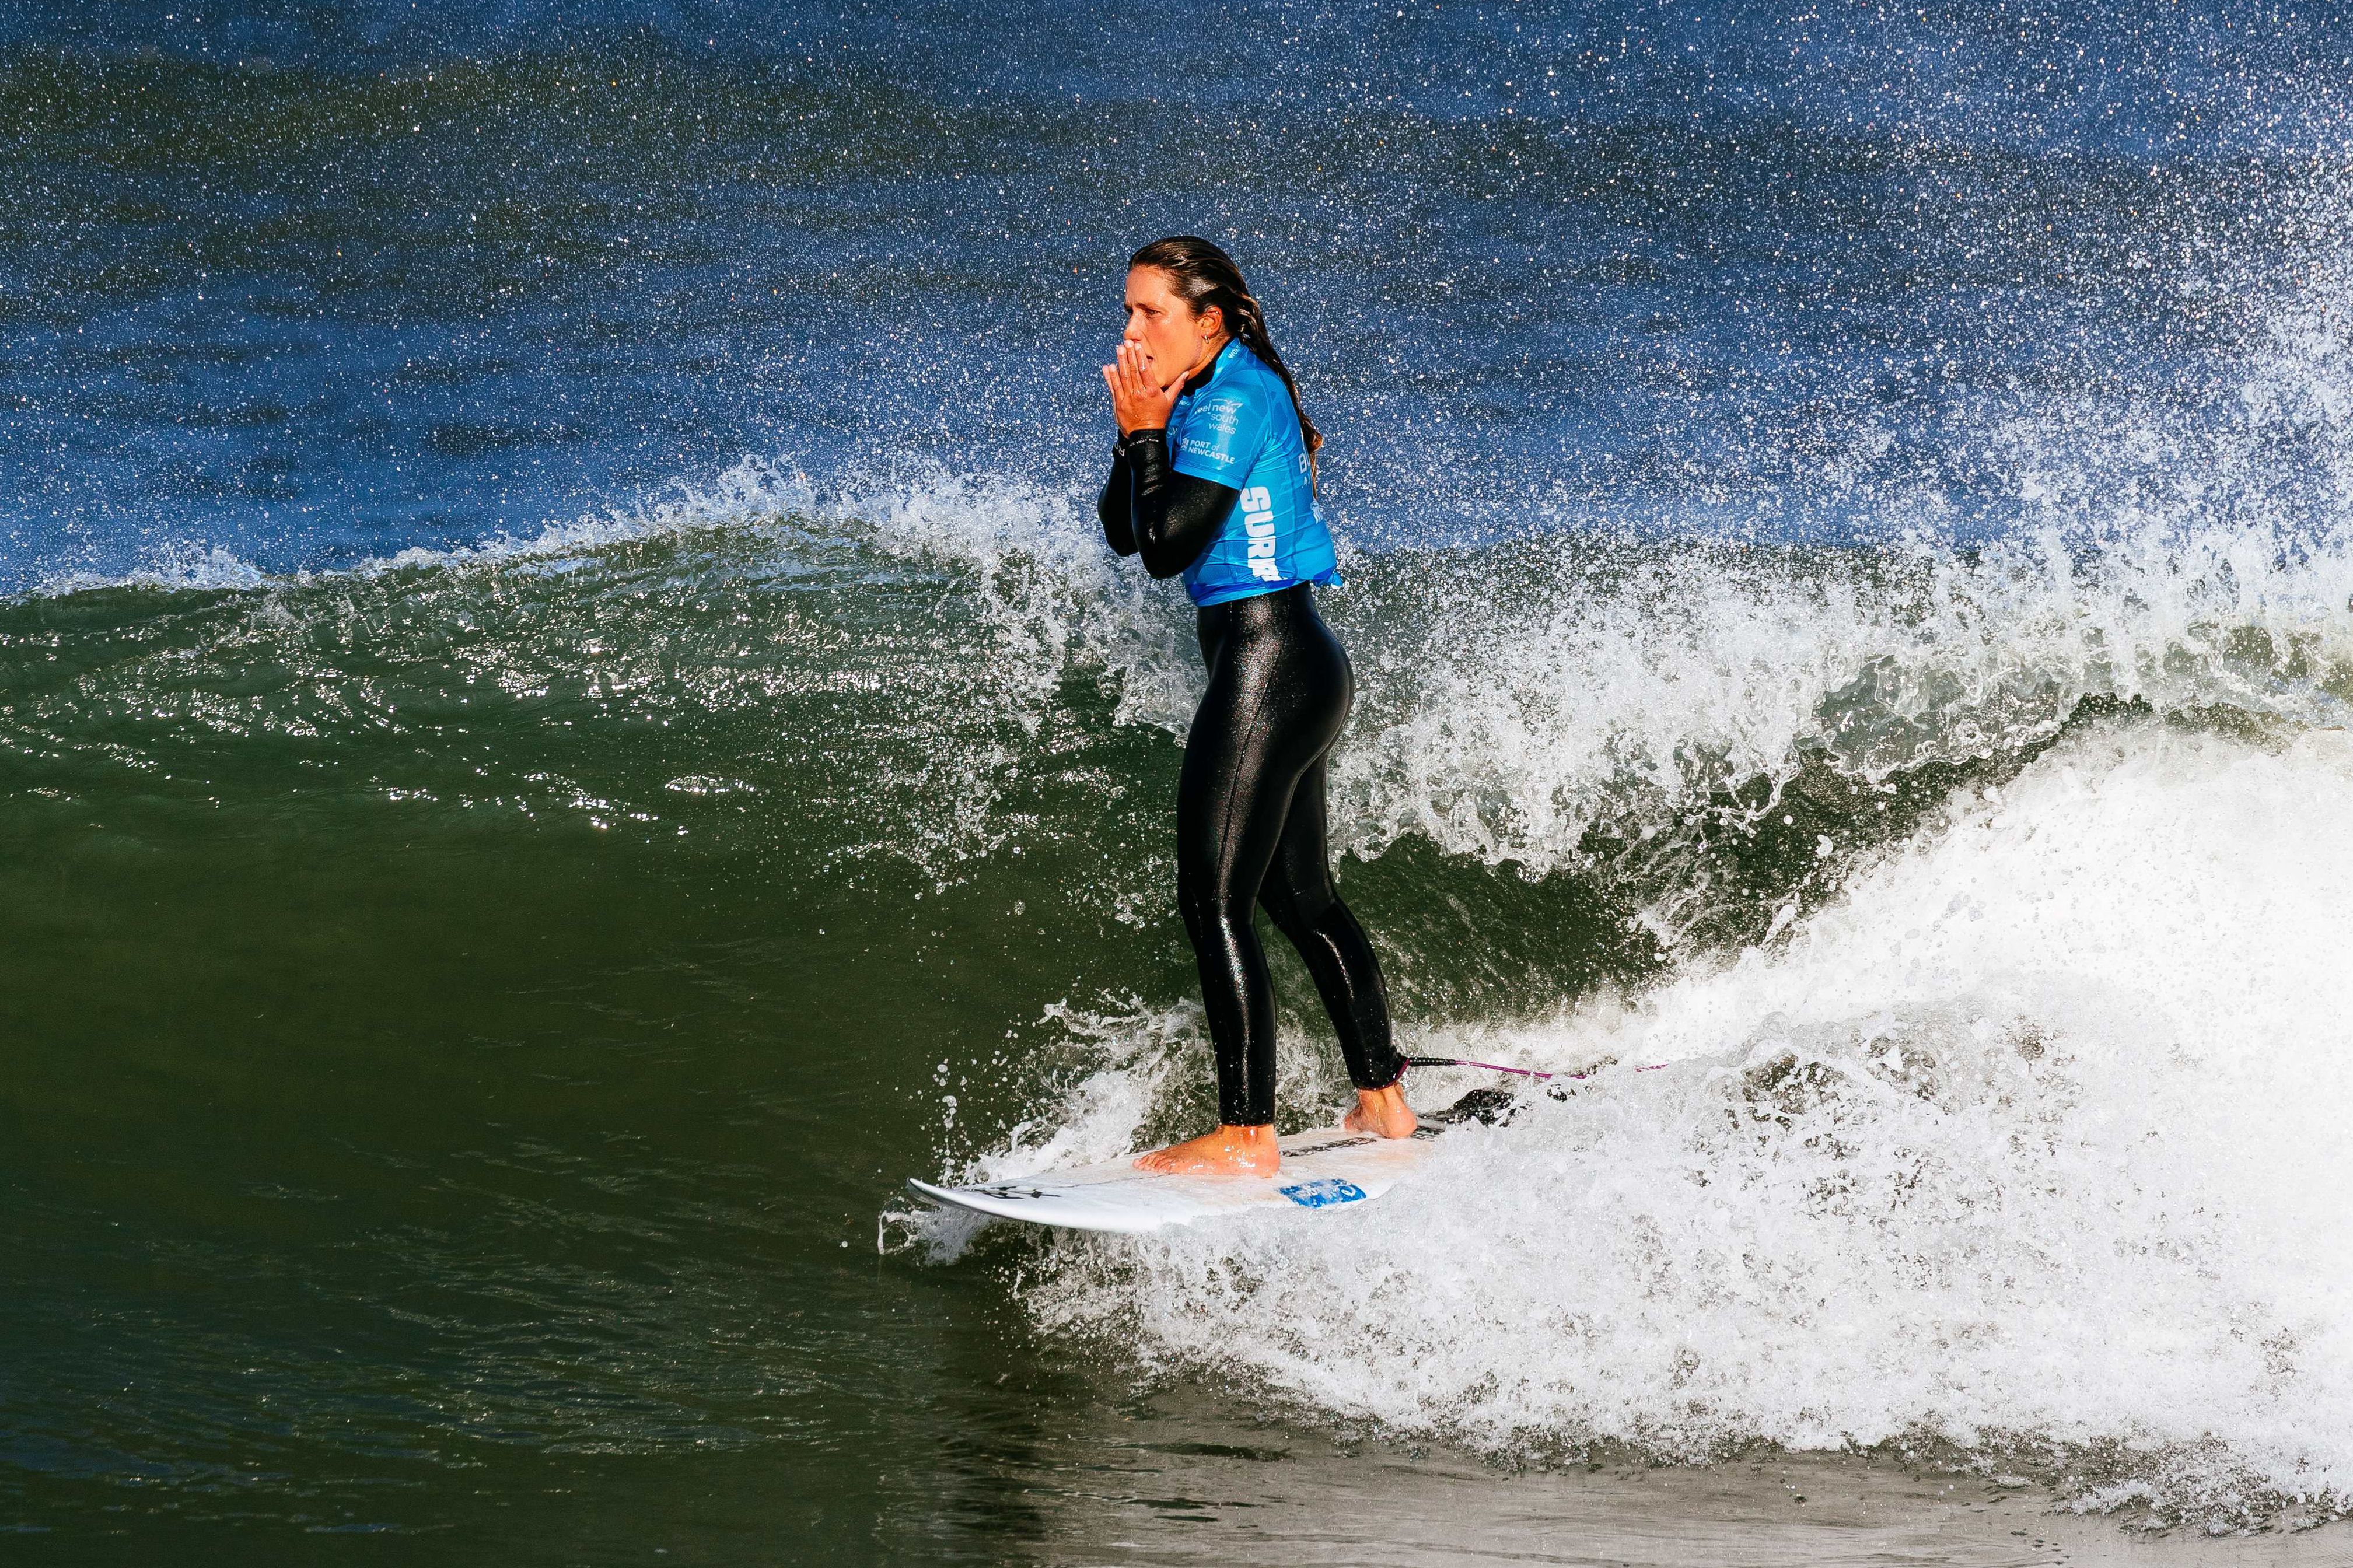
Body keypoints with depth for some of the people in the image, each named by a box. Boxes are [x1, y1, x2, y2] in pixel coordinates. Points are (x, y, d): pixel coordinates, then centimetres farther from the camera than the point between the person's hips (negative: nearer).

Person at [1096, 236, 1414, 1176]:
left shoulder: (1234, 402, -14)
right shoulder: (1210, 400, 15)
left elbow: (1167, 546, -20)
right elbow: (1122, 532, 14)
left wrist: (1147, 432, -10)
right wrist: (1135, 435, 1)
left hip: (1267, 671, -11)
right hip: (1298, 672, 11)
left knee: (1214, 903, -9)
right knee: (1301, 900, 18)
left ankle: (1245, 1138, -8)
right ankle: (1383, 1102, 26)